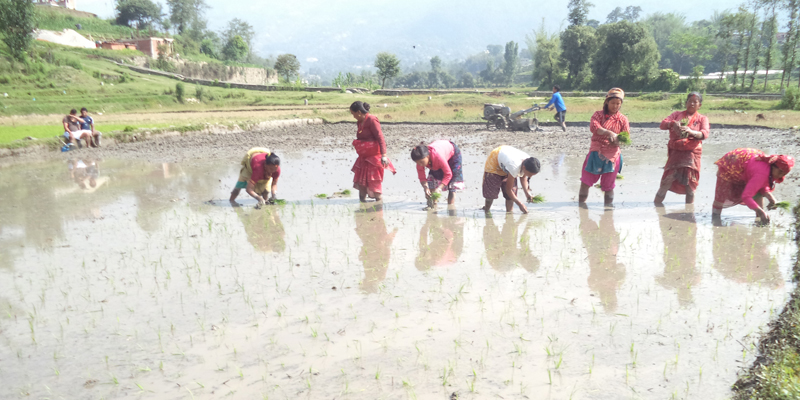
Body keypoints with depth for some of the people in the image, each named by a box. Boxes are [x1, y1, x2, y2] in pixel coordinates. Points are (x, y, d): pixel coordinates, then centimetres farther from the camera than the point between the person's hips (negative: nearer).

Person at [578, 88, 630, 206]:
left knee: (608, 186, 7)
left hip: (612, 156, 0)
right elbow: (593, 126, -18)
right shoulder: (598, 115, 2)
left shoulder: (623, 119, 5)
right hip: (596, 154, 0)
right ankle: (581, 203, 13)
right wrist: (608, 133, -33)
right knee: (585, 182, 1)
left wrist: (620, 141, -24)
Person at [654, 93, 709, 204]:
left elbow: (705, 134, -8)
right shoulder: (677, 114, 15)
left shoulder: (702, 119, 11)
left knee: (690, 183, -4)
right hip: (675, 152, 0)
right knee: (667, 180, -9)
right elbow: (663, 124, 0)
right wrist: (673, 124, -24)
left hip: (691, 153, 0)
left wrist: (691, 131, -29)